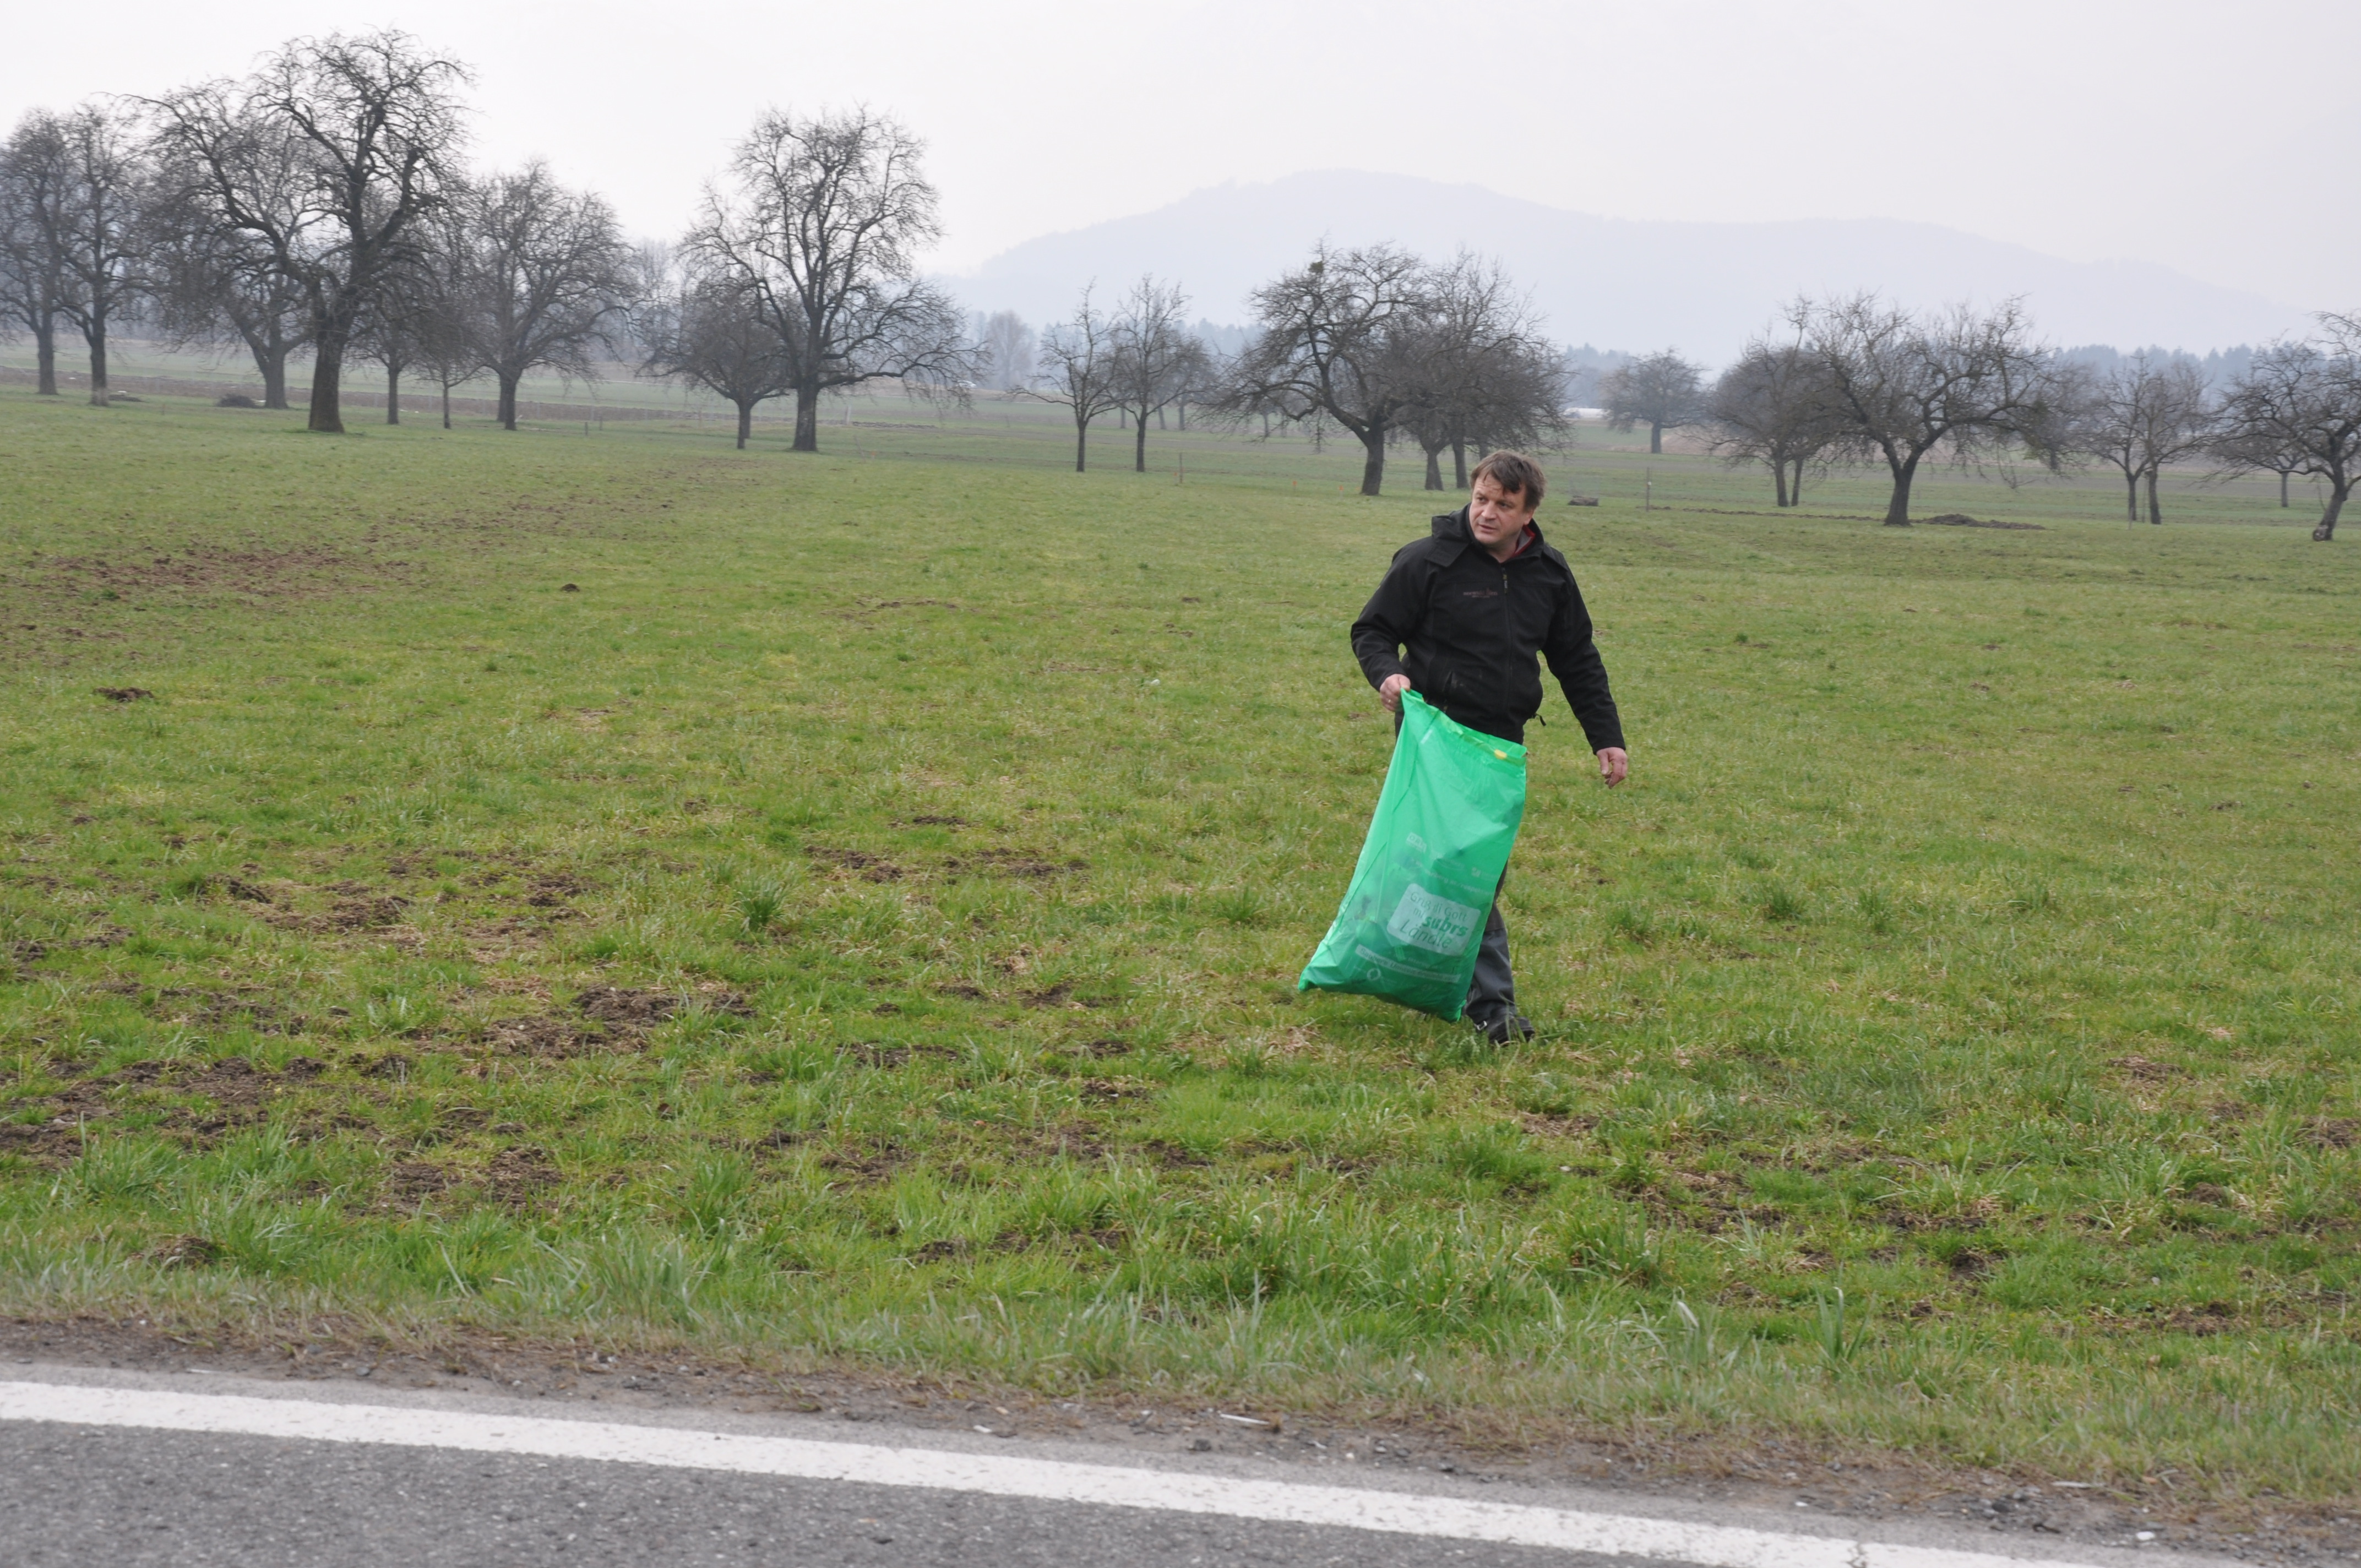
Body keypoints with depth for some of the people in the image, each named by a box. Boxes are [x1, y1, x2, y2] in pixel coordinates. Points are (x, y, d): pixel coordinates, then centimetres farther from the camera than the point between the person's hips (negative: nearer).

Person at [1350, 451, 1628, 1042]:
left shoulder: (1548, 573, 9)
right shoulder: (1428, 562, -6)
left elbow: (1578, 661, 18)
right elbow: (1373, 630, 2)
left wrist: (1606, 738, 15)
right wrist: (1388, 673, -20)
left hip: (1503, 743, 6)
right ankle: (1491, 1003, -10)